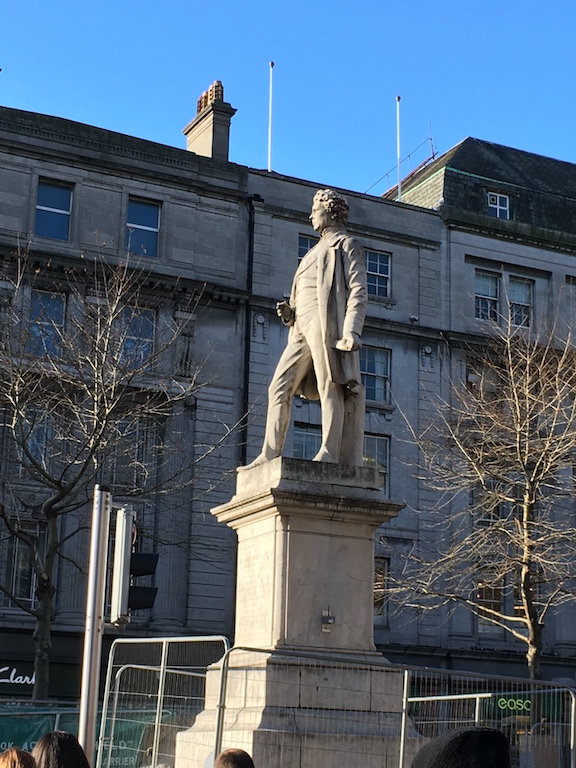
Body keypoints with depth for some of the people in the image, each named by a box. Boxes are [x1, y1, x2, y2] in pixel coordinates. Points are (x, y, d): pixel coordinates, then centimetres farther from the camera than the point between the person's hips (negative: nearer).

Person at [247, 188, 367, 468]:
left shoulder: (347, 245, 7)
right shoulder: (316, 251, 32)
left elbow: (358, 291, -5)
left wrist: (352, 330, -19)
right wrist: (289, 312, 8)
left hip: (327, 325, -9)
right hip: (302, 328, 9)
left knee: (330, 388, -11)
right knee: (279, 388, 0)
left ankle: (329, 453, -14)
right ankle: (269, 454, -2)